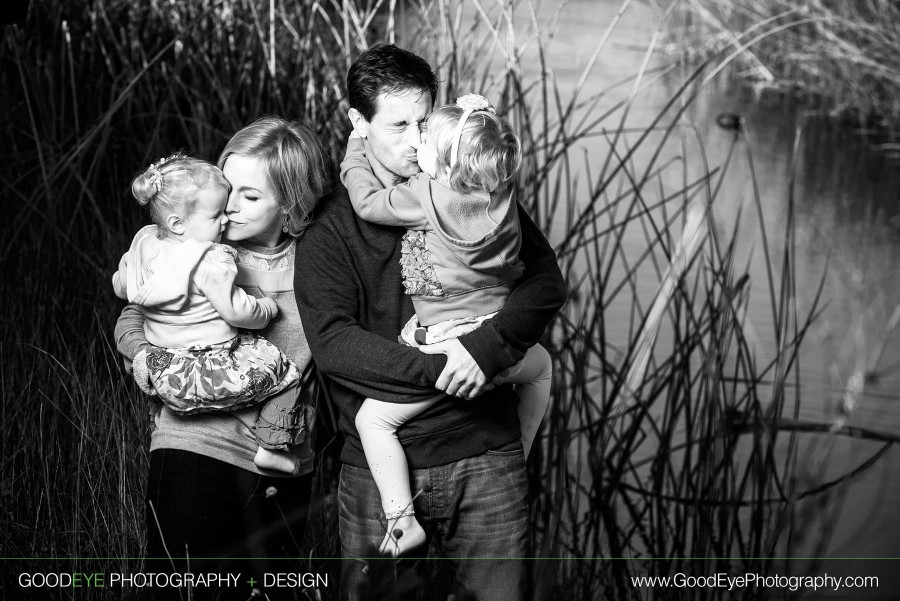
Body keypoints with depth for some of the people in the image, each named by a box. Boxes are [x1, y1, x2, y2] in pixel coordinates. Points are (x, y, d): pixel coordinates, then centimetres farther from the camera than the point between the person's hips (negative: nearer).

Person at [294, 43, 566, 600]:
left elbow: (547, 279, -1)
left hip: (485, 455, 1)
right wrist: (437, 370, -22)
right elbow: (331, 341, -13)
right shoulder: (330, 225, -1)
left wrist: (485, 346, -18)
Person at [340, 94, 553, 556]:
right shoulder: (501, 191, 0)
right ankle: (520, 456, 44)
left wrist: (356, 148, 11)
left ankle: (402, 519, -4)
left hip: (444, 347, -6)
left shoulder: (428, 195, -14)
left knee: (372, 419, 3)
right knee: (541, 363, 40)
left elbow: (367, 201, -4)